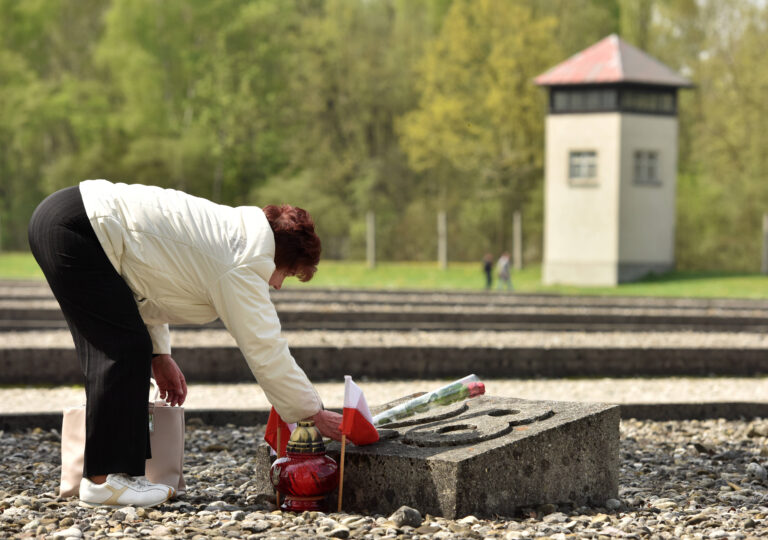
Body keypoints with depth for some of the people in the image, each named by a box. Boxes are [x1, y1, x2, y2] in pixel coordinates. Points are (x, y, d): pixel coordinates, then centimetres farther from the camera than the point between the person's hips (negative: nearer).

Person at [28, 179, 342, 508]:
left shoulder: (226, 231, 18)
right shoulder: (244, 261, -11)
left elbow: (145, 272, 25)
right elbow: (264, 349, -10)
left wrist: (159, 353, 24)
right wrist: (316, 415, -2)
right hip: (73, 228, -10)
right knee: (124, 348, -10)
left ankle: (101, 471, 14)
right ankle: (103, 480, -8)